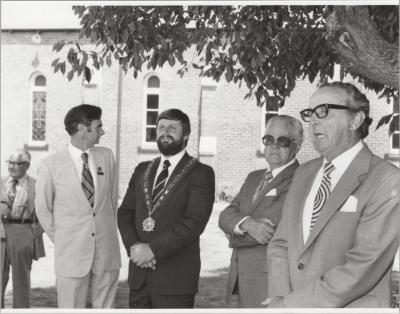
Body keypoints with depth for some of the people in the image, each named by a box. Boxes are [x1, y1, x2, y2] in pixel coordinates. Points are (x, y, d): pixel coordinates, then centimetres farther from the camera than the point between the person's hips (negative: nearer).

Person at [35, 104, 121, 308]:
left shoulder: (107, 156, 3)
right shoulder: (51, 165, -7)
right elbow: (43, 210, 3)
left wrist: (109, 230, 11)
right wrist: (61, 241, 7)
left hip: (107, 251, 3)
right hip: (71, 254, -3)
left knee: (105, 306, 9)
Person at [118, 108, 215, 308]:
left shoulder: (200, 173, -4)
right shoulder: (142, 170, 14)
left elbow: (194, 222, -14)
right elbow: (124, 212, 10)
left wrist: (153, 249, -17)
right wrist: (133, 246, -7)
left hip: (175, 276, -5)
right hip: (139, 273, 5)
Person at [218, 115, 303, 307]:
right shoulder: (253, 178, 13)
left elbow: (275, 228, -19)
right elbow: (226, 217, 3)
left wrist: (236, 237, -4)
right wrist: (247, 223, -19)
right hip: (243, 279, 7)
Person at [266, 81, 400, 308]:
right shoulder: (304, 173, 7)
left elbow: (362, 268, -20)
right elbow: (280, 244, 6)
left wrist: (290, 304, -18)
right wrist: (280, 297, -11)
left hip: (350, 306, -5)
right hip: (291, 305, 5)